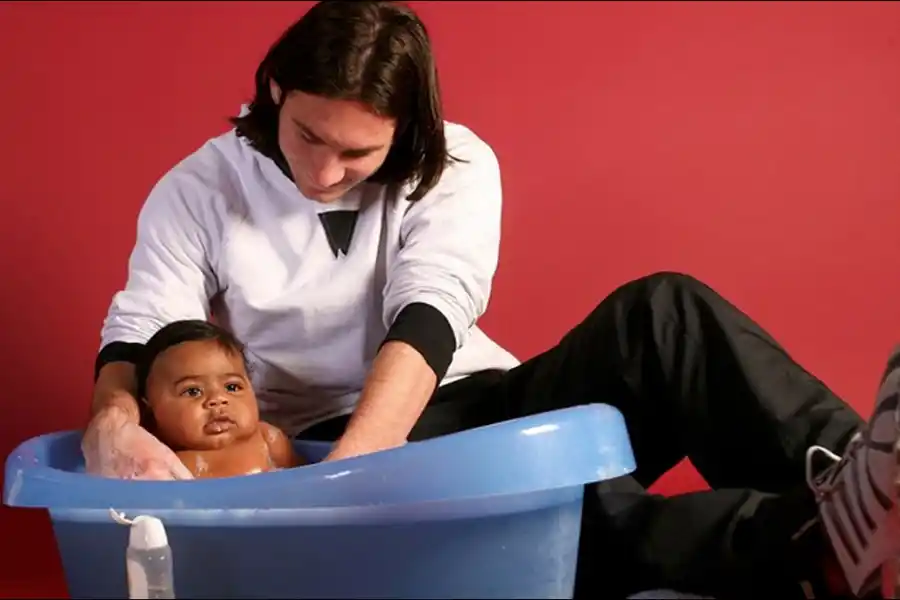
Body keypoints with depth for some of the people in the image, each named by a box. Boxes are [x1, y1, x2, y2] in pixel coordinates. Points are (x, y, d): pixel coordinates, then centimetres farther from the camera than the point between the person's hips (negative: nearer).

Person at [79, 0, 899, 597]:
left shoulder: (455, 166, -2)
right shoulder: (199, 192, 0)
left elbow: (426, 322, -16)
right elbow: (138, 336, -5)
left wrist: (349, 465, -33)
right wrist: (115, 424, -30)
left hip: (464, 404, 3)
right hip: (330, 444, -2)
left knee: (658, 315, -24)